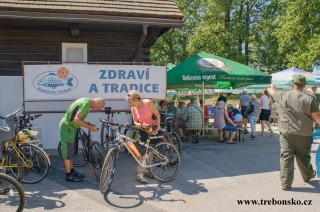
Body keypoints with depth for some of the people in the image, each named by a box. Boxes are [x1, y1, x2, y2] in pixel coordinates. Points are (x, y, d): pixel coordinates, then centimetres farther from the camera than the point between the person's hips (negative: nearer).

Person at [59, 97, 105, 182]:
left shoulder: (85, 101, 8)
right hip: (67, 128, -10)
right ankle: (69, 175, 7)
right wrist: (90, 127, -23)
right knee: (68, 152, -1)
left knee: (71, 151, 17)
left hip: (70, 127, 10)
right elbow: (76, 120, -28)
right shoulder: (86, 104, -23)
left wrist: (86, 123, 4)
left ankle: (72, 170, 28)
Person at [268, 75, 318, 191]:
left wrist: (272, 88, 41)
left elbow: (272, 91, 19)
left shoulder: (283, 95, -3)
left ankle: (285, 183, 5)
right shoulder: (310, 98, -8)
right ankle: (308, 176, 42)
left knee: (286, 157, 3)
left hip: (286, 132, 0)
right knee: (303, 157, 17)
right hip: (304, 134, 0)